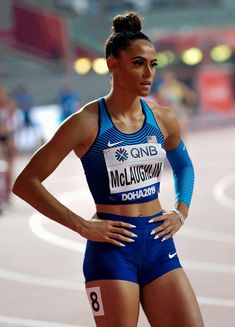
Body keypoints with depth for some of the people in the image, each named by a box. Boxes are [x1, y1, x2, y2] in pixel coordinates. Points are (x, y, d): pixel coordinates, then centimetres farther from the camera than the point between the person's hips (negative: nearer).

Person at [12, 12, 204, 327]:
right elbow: (26, 183, -8)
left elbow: (183, 166, 27)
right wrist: (82, 226, -12)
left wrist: (180, 212, 10)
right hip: (112, 249, -5)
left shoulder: (163, 119, 5)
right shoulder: (86, 123, -10)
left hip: (159, 245, 5)